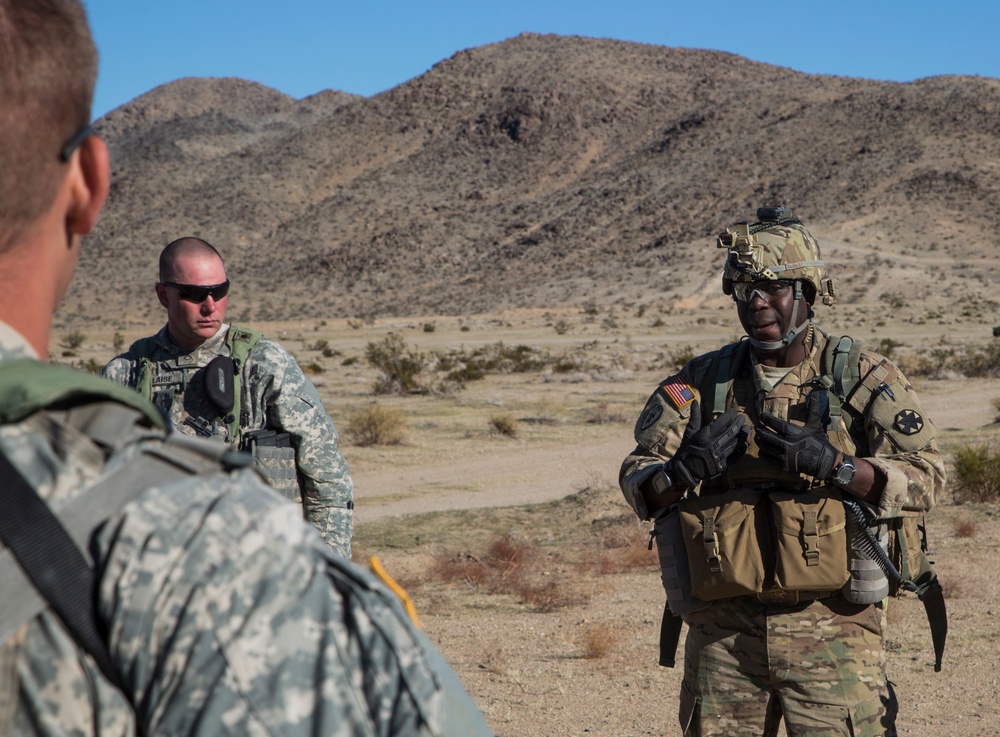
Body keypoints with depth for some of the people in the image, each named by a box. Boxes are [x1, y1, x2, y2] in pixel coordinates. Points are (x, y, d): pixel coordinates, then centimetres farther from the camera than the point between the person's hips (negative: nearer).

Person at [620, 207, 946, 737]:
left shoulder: (863, 378, 1)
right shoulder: (702, 382, 9)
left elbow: (925, 477, -9)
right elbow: (636, 483, 2)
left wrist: (830, 464, -24)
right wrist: (683, 471, -21)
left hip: (830, 630, -3)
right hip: (722, 632, 3)